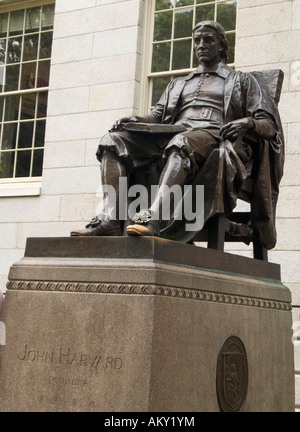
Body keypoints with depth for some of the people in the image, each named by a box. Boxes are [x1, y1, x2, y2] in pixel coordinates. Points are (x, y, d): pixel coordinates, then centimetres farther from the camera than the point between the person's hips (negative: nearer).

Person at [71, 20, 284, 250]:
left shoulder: (242, 81, 23)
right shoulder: (178, 84, 35)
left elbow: (270, 124, 11)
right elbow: (158, 116, 21)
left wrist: (249, 122, -13)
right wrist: (135, 120, -2)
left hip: (215, 138, -5)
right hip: (169, 138, 5)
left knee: (183, 142, -41)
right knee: (114, 140, -19)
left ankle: (155, 217, -58)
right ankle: (111, 220, -36)